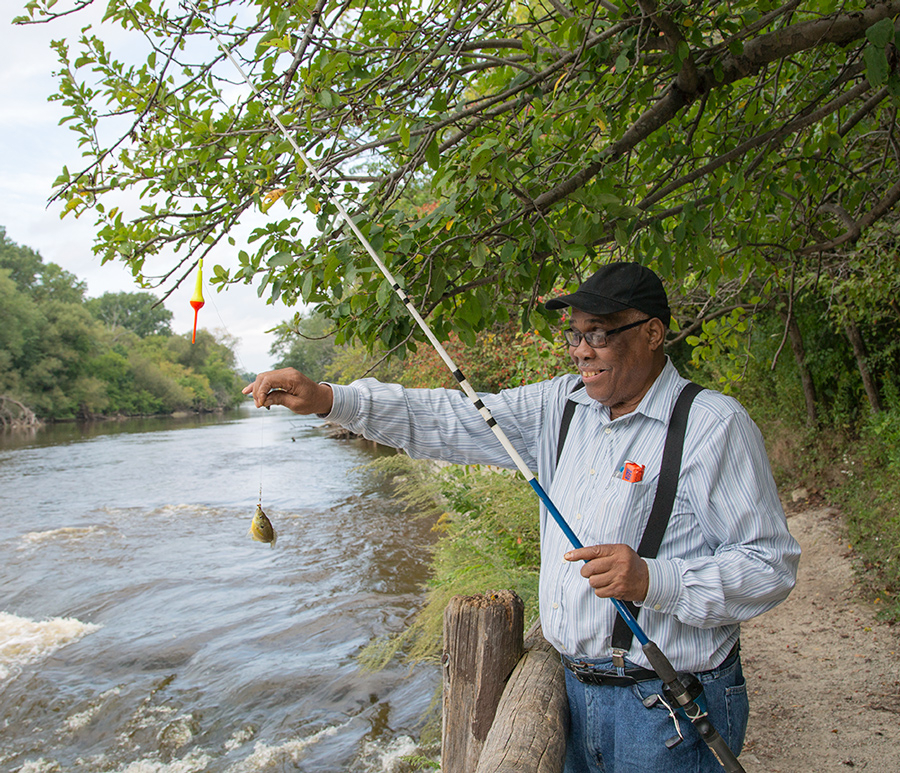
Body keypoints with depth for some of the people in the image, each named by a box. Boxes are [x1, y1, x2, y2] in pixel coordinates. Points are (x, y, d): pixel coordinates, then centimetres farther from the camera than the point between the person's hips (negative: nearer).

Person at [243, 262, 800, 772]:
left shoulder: (713, 424, -14)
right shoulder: (561, 405, 3)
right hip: (576, 686, 5)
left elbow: (772, 565, -13)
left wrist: (655, 580, -28)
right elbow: (452, 421, -1)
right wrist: (330, 398, -10)